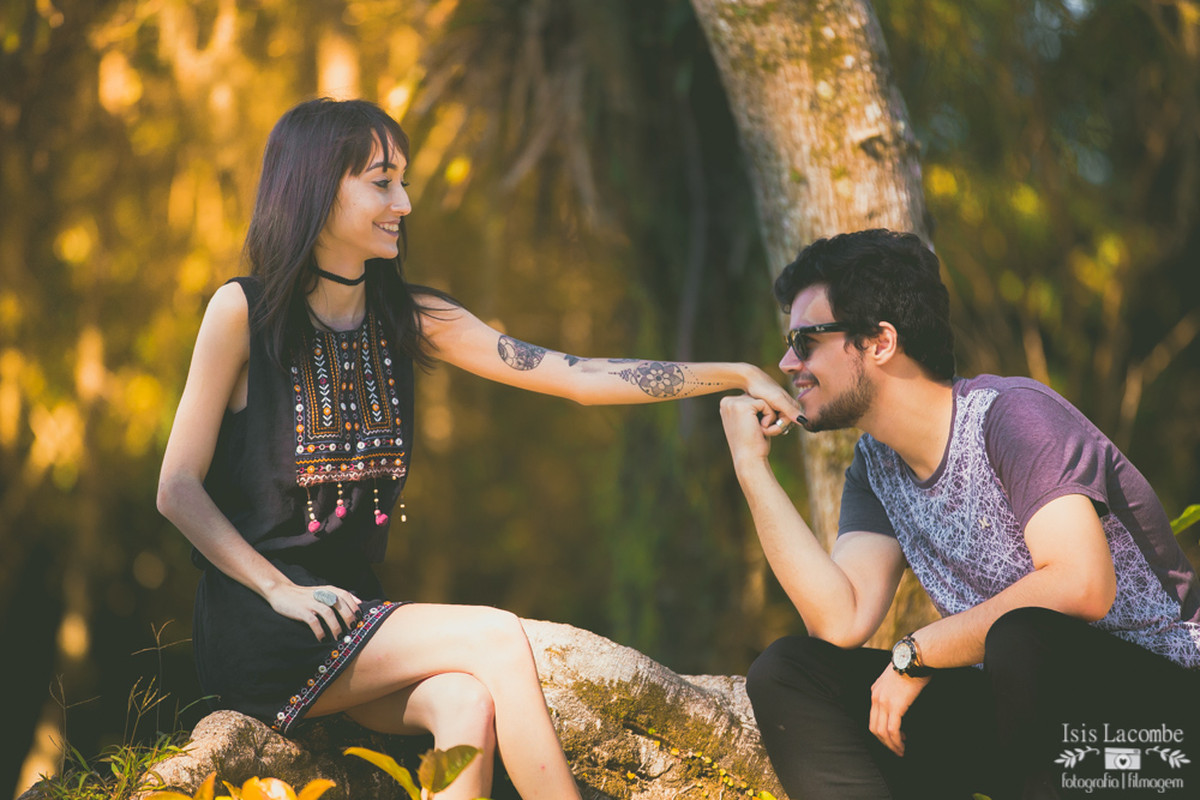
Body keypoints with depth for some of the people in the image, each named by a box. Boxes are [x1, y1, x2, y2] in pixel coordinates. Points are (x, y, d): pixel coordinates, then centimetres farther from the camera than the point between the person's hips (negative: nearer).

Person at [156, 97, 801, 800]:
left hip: (353, 606, 5)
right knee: (497, 638, -23)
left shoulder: (410, 318, 8)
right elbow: (179, 489, -6)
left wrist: (737, 376, -5)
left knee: (468, 704, -27)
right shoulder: (244, 312, -6)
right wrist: (283, 591, -17)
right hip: (257, 627, -5)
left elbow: (575, 377, 3)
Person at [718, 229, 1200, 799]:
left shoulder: (1012, 415, -14)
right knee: (786, 674, -7)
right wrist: (752, 467, -5)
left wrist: (915, 654, -18)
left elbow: (1081, 586, -28)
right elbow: (842, 623, -5)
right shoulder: (875, 467, 9)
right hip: (1028, 709, 7)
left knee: (1023, 638, -40)